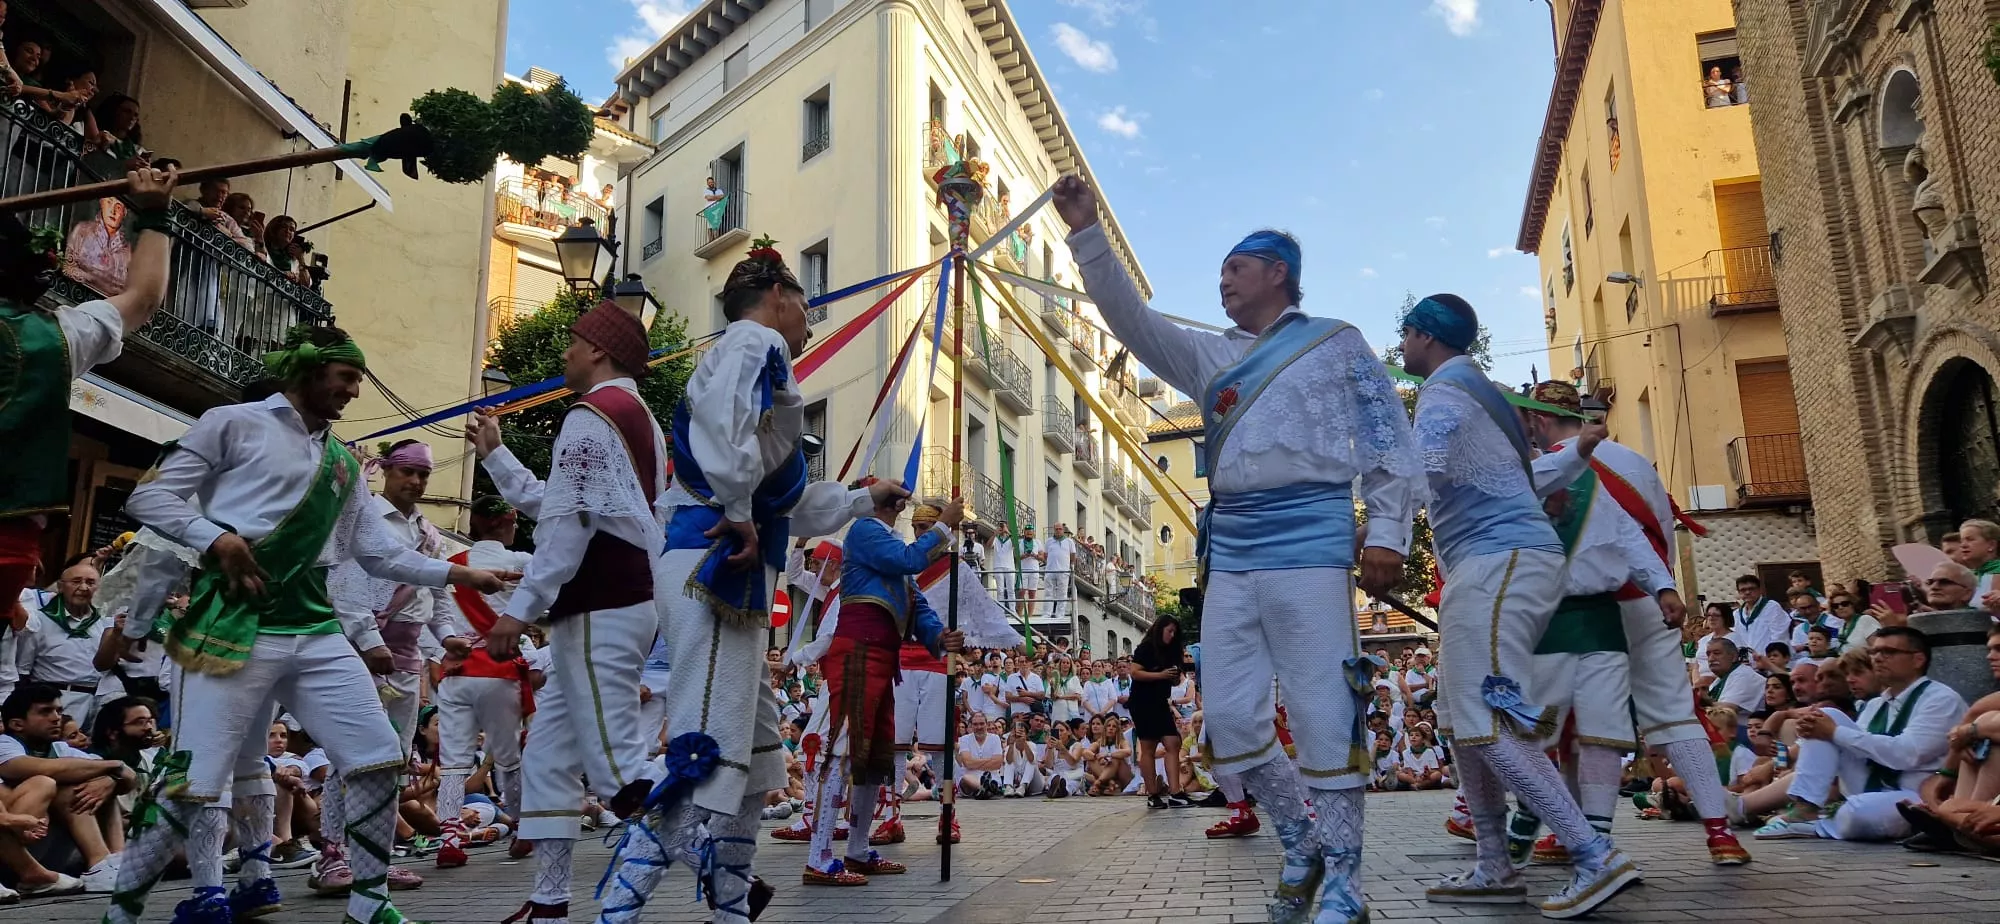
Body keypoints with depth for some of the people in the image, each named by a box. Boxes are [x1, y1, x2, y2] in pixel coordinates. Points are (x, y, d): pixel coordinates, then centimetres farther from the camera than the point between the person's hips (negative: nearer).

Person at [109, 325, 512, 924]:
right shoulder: (233, 424, 5)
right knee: (194, 784, -5)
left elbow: (379, 553, 18)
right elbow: (148, 497, 2)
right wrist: (215, 537, -14)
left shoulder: (343, 464, 20)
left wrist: (462, 574, 10)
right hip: (234, 626, -5)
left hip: (316, 631, 5)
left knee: (380, 761, -1)